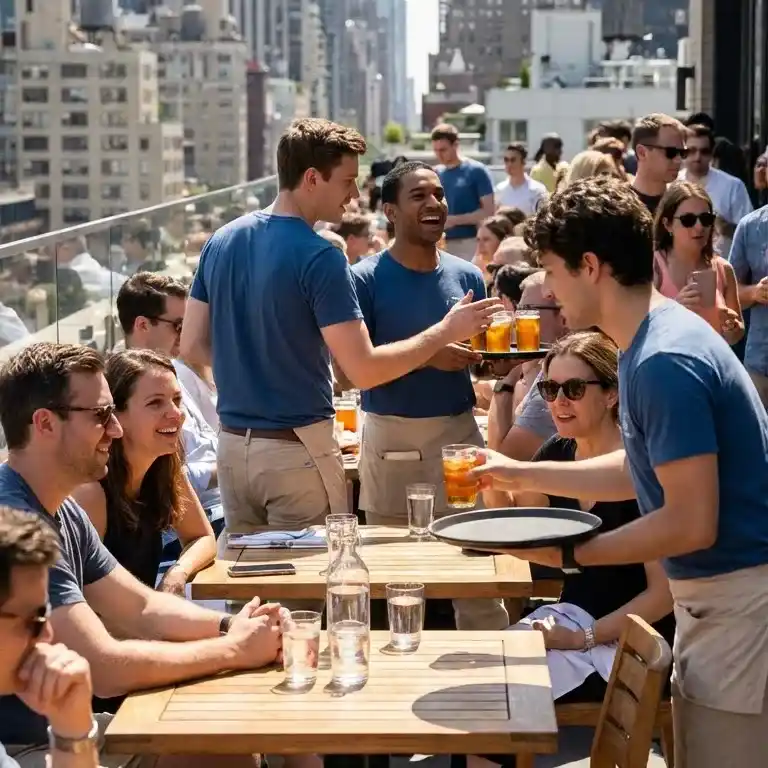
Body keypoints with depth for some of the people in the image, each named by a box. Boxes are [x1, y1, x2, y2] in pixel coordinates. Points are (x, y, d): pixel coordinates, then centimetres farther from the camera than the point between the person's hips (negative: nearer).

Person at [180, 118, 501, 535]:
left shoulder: (221, 242, 4)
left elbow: (192, 347, 8)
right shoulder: (319, 258, -17)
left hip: (232, 444, 7)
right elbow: (364, 371, -20)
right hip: (296, 449, -7)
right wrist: (445, 332, -10)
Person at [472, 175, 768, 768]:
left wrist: (569, 554, -16)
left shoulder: (663, 363, -24)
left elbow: (692, 524, -24)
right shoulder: (654, 338, 8)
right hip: (713, 592, 10)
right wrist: (523, 474, 20)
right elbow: (642, 470, 19)